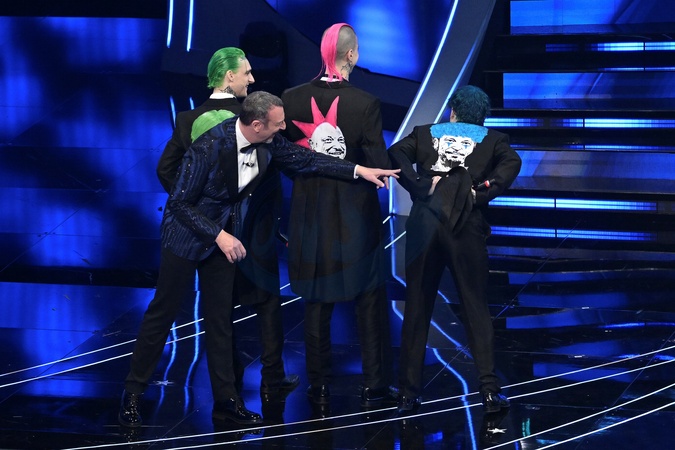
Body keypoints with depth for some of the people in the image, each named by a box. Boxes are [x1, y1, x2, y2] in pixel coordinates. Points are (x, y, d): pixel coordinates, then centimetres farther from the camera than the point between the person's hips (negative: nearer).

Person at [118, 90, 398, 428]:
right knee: (163, 312, 2)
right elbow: (179, 202, -24)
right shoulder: (209, 147, -30)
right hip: (188, 234, -6)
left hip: (224, 236, 6)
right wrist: (218, 235, -28)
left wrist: (358, 170, -3)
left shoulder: (268, 143, -12)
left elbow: (304, 159, 3)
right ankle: (133, 393, 14)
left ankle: (226, 400, 12)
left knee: (220, 318, 8)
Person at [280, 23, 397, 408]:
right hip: (355, 213, -3)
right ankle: (375, 386, 12)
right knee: (370, 300, 10)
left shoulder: (293, 99, -7)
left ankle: (320, 386, 17)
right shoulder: (366, 104, -15)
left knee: (317, 301, 13)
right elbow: (380, 165, -15)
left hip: (311, 212, 3)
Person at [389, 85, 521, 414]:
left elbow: (396, 153, -2)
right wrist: (482, 192, -5)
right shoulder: (493, 139, 13)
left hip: (424, 223, 1)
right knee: (476, 309, 6)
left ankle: (408, 393, 9)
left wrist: (418, 186, -2)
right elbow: (511, 163, -7)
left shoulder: (424, 133, 15)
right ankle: (489, 390, 2)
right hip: (467, 226, -1)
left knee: (416, 309, 7)